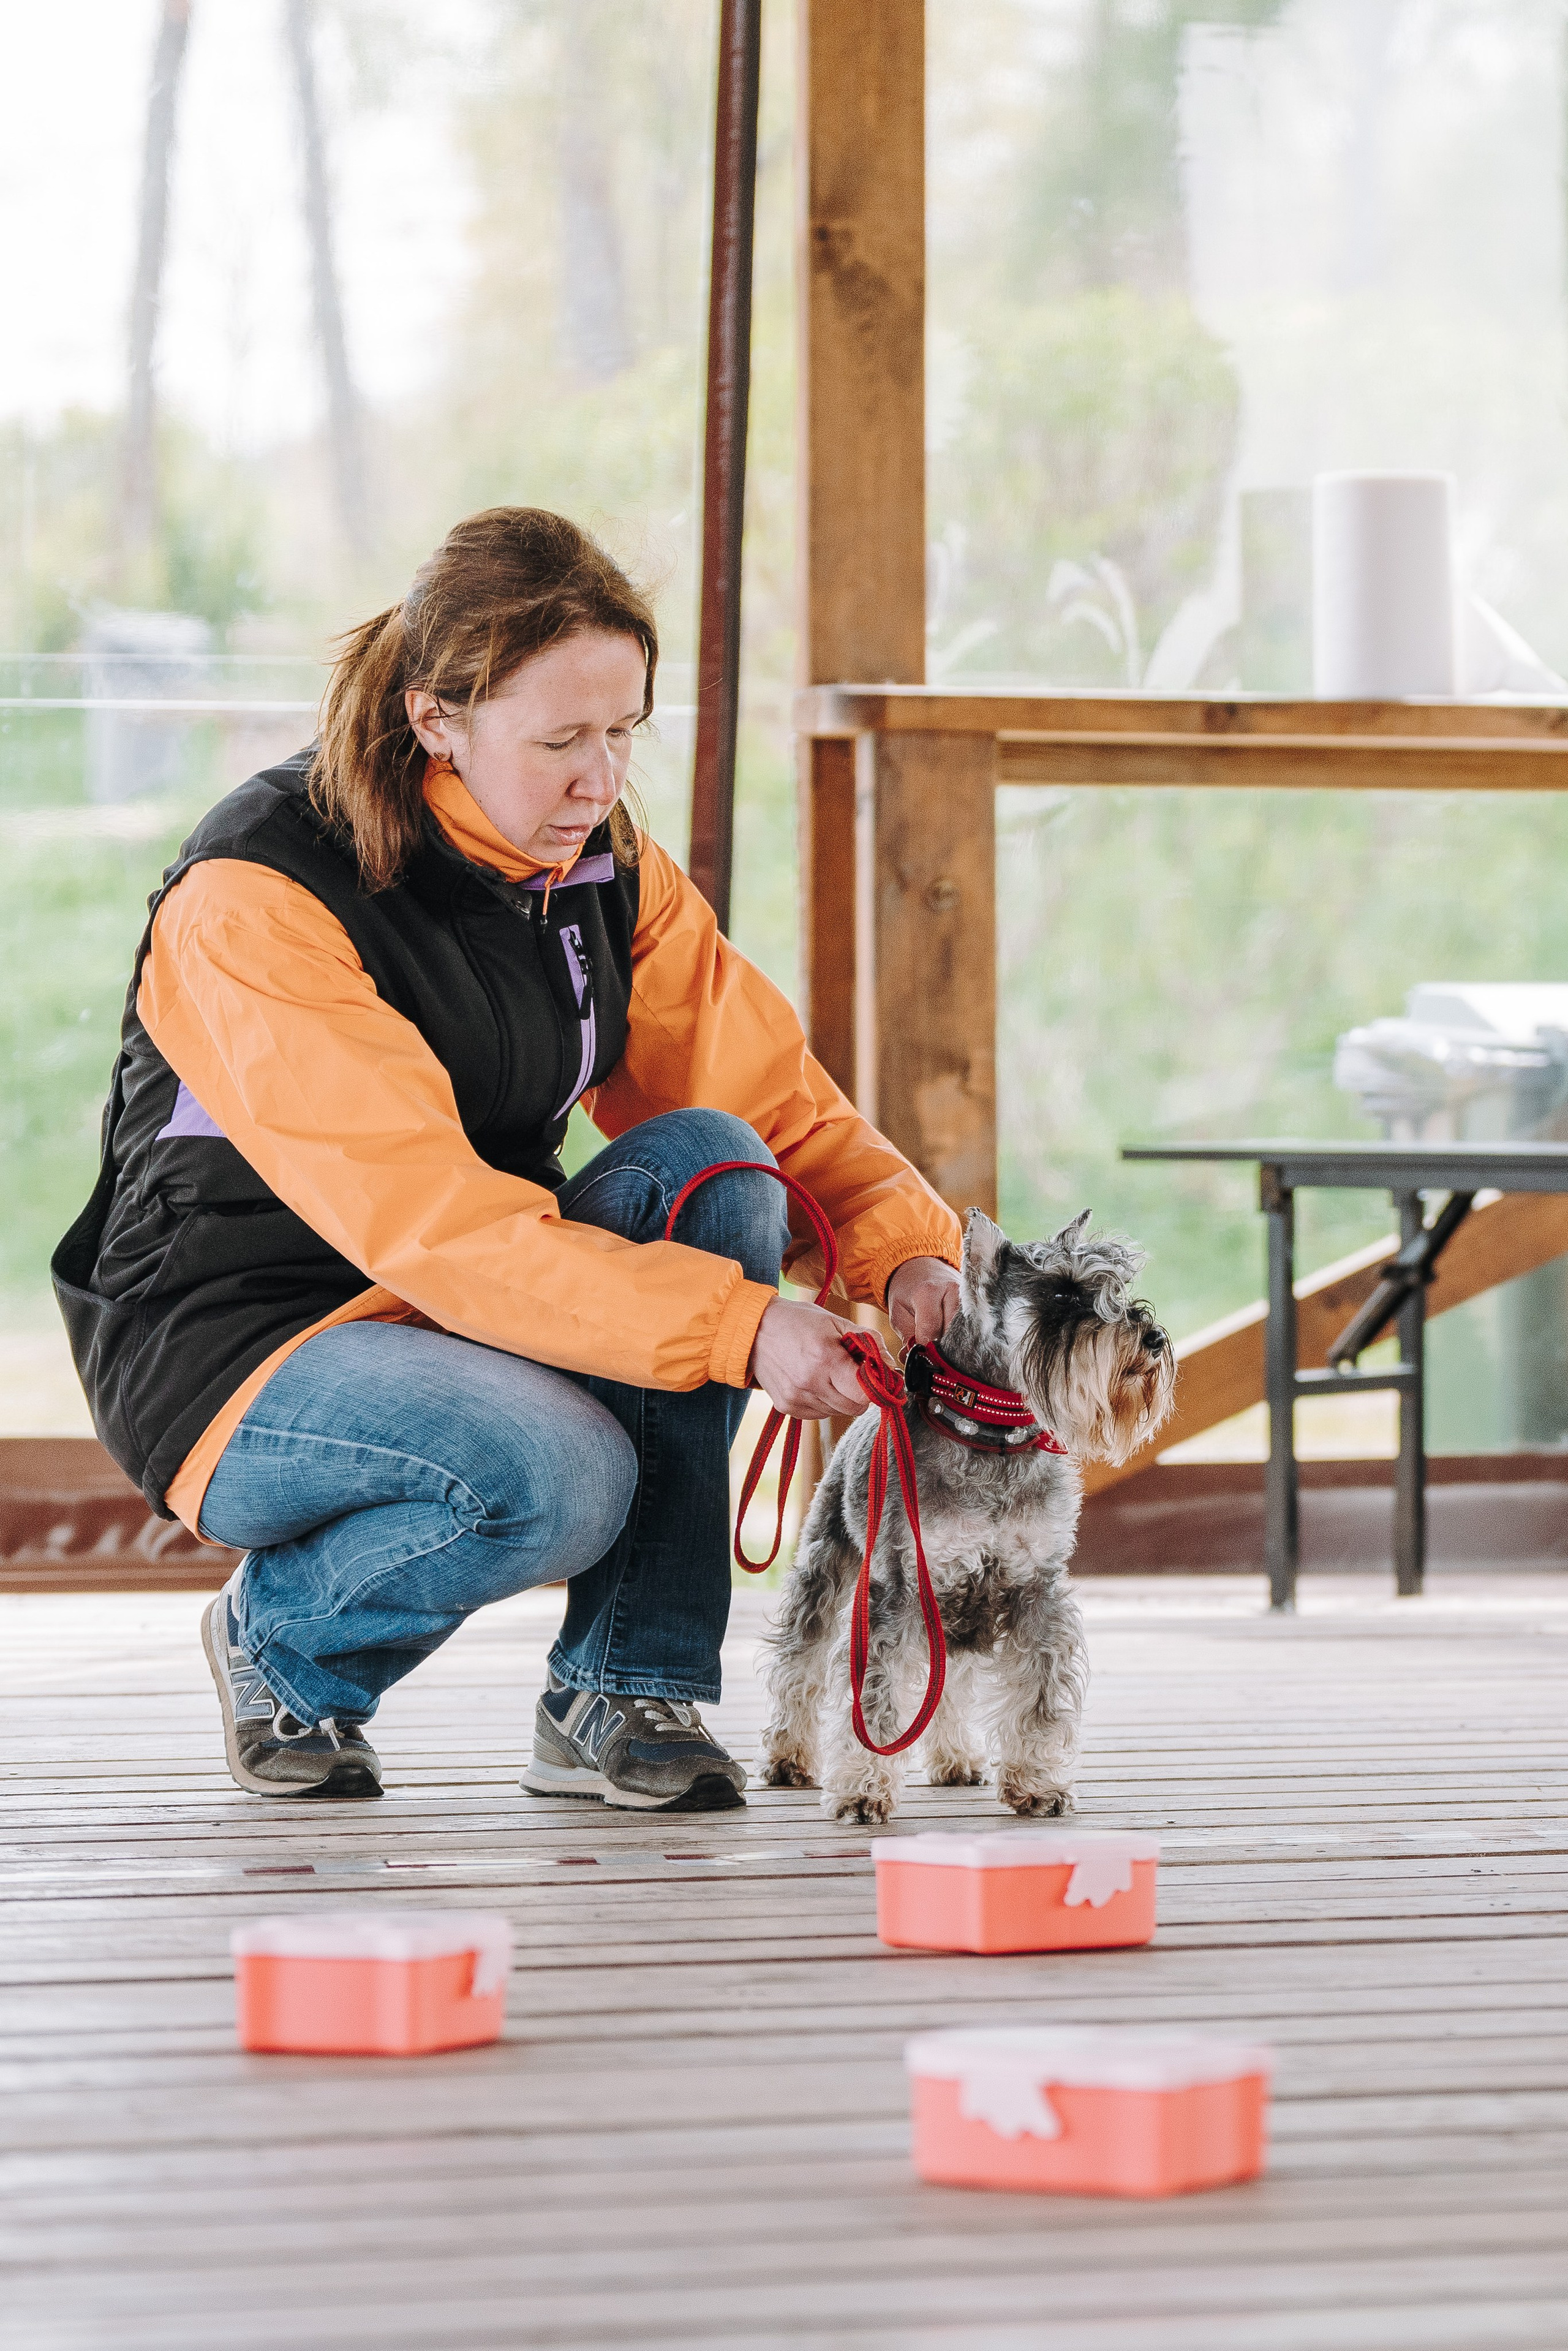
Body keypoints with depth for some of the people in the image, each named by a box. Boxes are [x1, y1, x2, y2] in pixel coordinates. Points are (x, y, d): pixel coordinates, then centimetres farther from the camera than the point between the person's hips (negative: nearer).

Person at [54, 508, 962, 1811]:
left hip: (485, 1329, 7)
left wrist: (907, 1250, -24)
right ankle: (282, 1642, 0)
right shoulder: (256, 901, -23)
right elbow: (425, 1218, -31)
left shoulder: (609, 871, 0)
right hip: (245, 1351, -7)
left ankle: (625, 1694, -12)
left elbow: (773, 1100, -1)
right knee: (558, 1478, -35)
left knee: (708, 1164, -20)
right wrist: (735, 1327, -39)